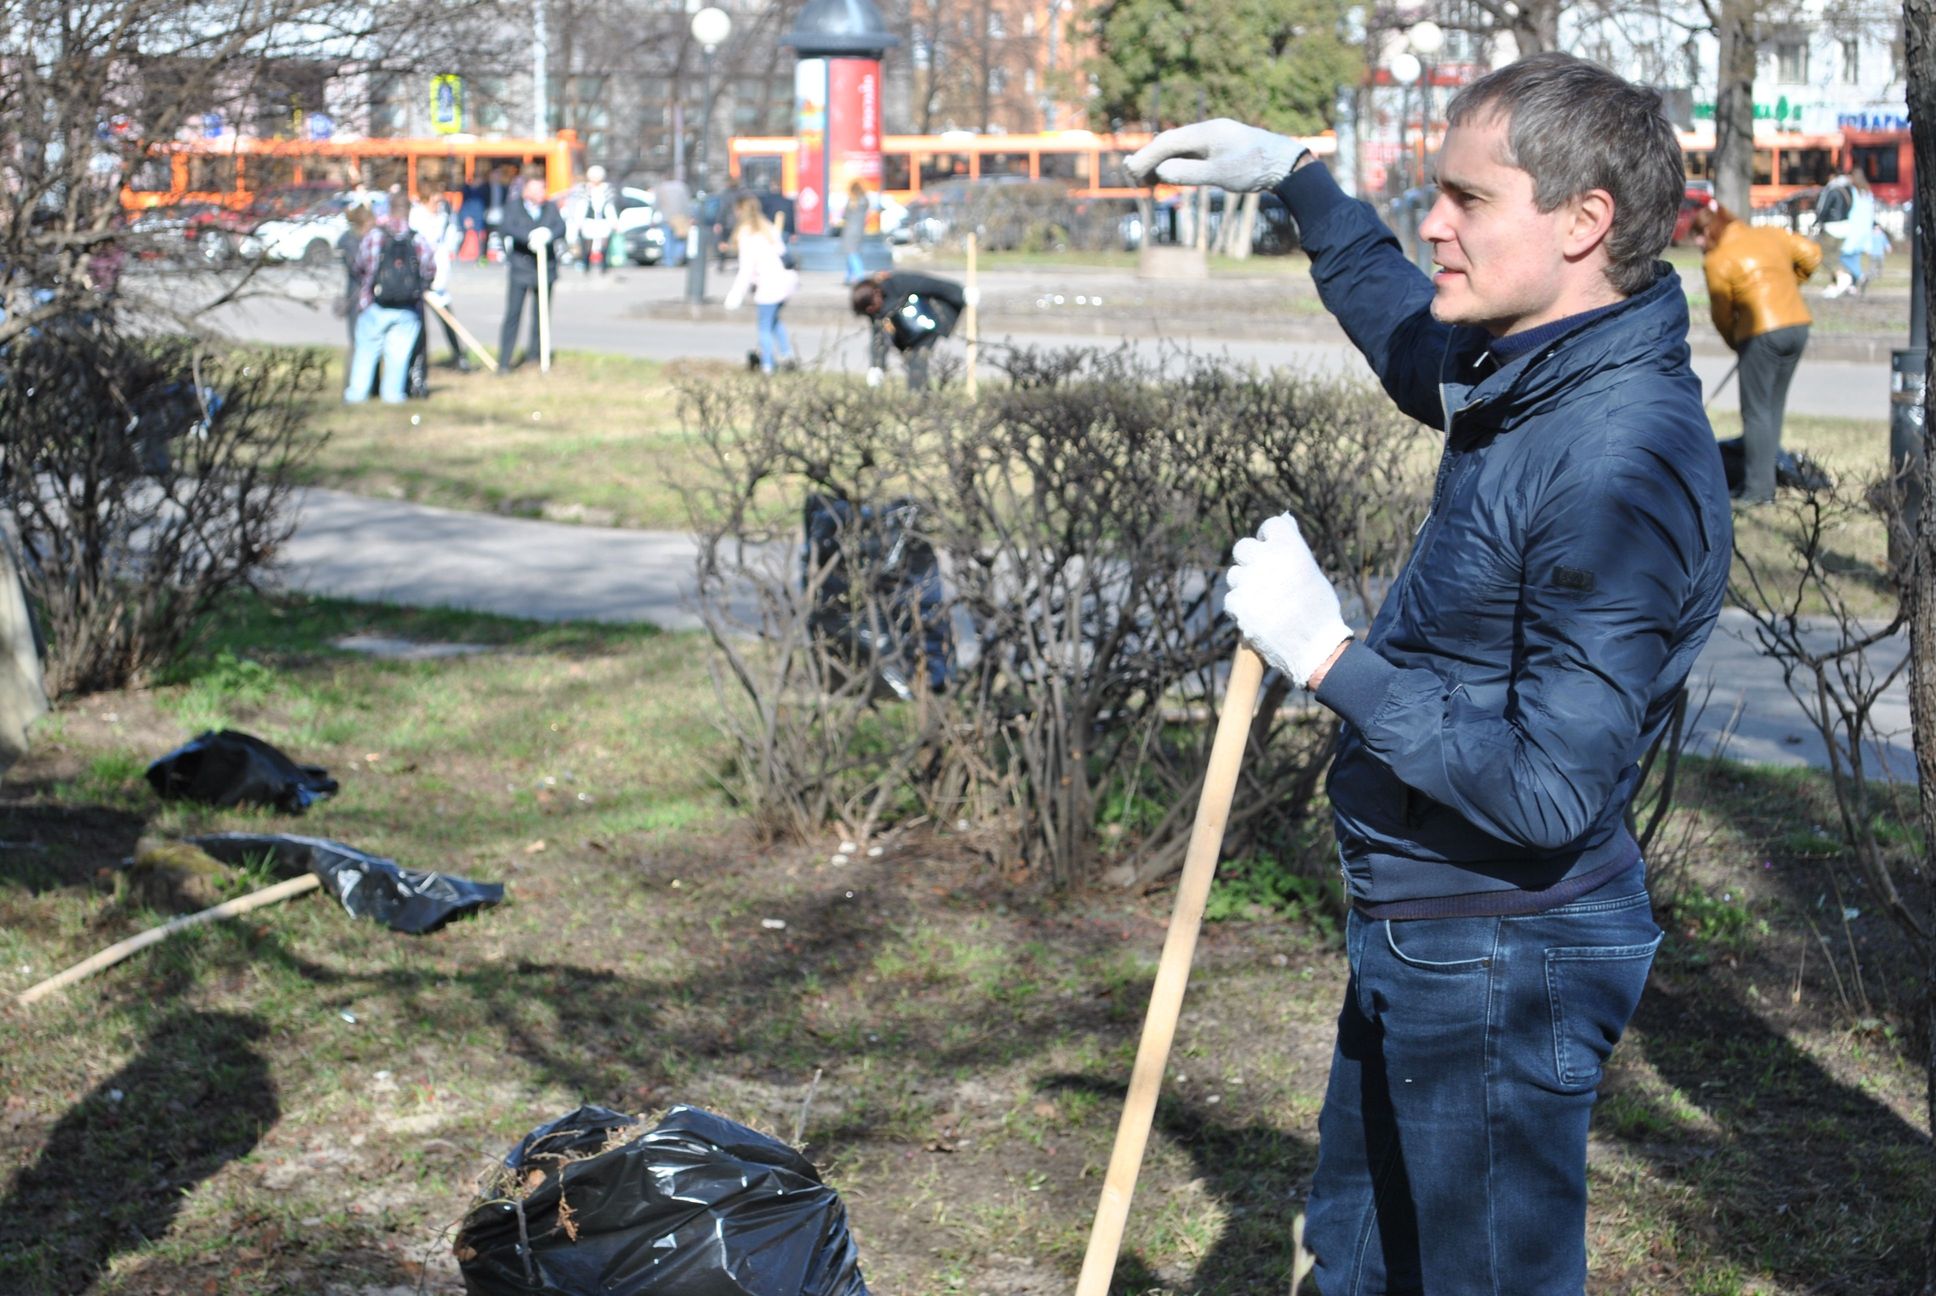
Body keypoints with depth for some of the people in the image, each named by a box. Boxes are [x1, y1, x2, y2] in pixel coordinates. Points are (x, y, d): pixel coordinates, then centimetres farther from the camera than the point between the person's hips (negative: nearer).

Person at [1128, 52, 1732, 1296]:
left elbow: (1550, 791, -31)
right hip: (1416, 926, 10)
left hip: (1503, 957, -10)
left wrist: (1333, 659, -27)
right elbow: (1414, 341, 27)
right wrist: (1299, 181, 26)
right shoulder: (1523, 378, 1)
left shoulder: (1623, 469, -29)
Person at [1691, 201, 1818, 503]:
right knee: (1773, 407, 14)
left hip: (1761, 334, -7)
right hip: (1798, 325, 7)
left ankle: (1758, 488, -1)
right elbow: (1811, 255, 17)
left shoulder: (1717, 260, -6)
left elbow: (1722, 312, 1)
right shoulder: (1769, 235, 11)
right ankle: (1766, 481, 16)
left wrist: (1735, 342, 17)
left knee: (1756, 412, 0)